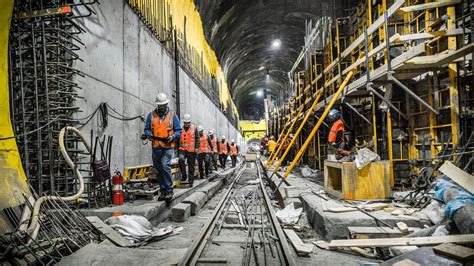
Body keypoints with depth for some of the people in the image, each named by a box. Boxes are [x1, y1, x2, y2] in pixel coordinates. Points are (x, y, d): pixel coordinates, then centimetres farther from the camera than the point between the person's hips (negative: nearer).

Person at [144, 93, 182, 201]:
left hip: (168, 147, -4)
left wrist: (172, 137, -14)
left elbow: (178, 130, 4)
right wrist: (149, 134, -9)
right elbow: (146, 129, 13)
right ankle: (163, 190, 21)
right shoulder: (151, 115, 11)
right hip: (155, 147, 4)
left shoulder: (172, 115, 5)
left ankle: (169, 190, -7)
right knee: (158, 170, 9)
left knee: (165, 166, -18)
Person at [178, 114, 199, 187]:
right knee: (181, 160, -26)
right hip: (182, 149, 1)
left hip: (191, 150, -1)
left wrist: (197, 147, -6)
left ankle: (191, 181, 15)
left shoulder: (194, 127, 4)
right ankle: (183, 175, -7)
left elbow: (197, 138, 3)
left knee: (191, 166, 4)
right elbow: (177, 139, 15)